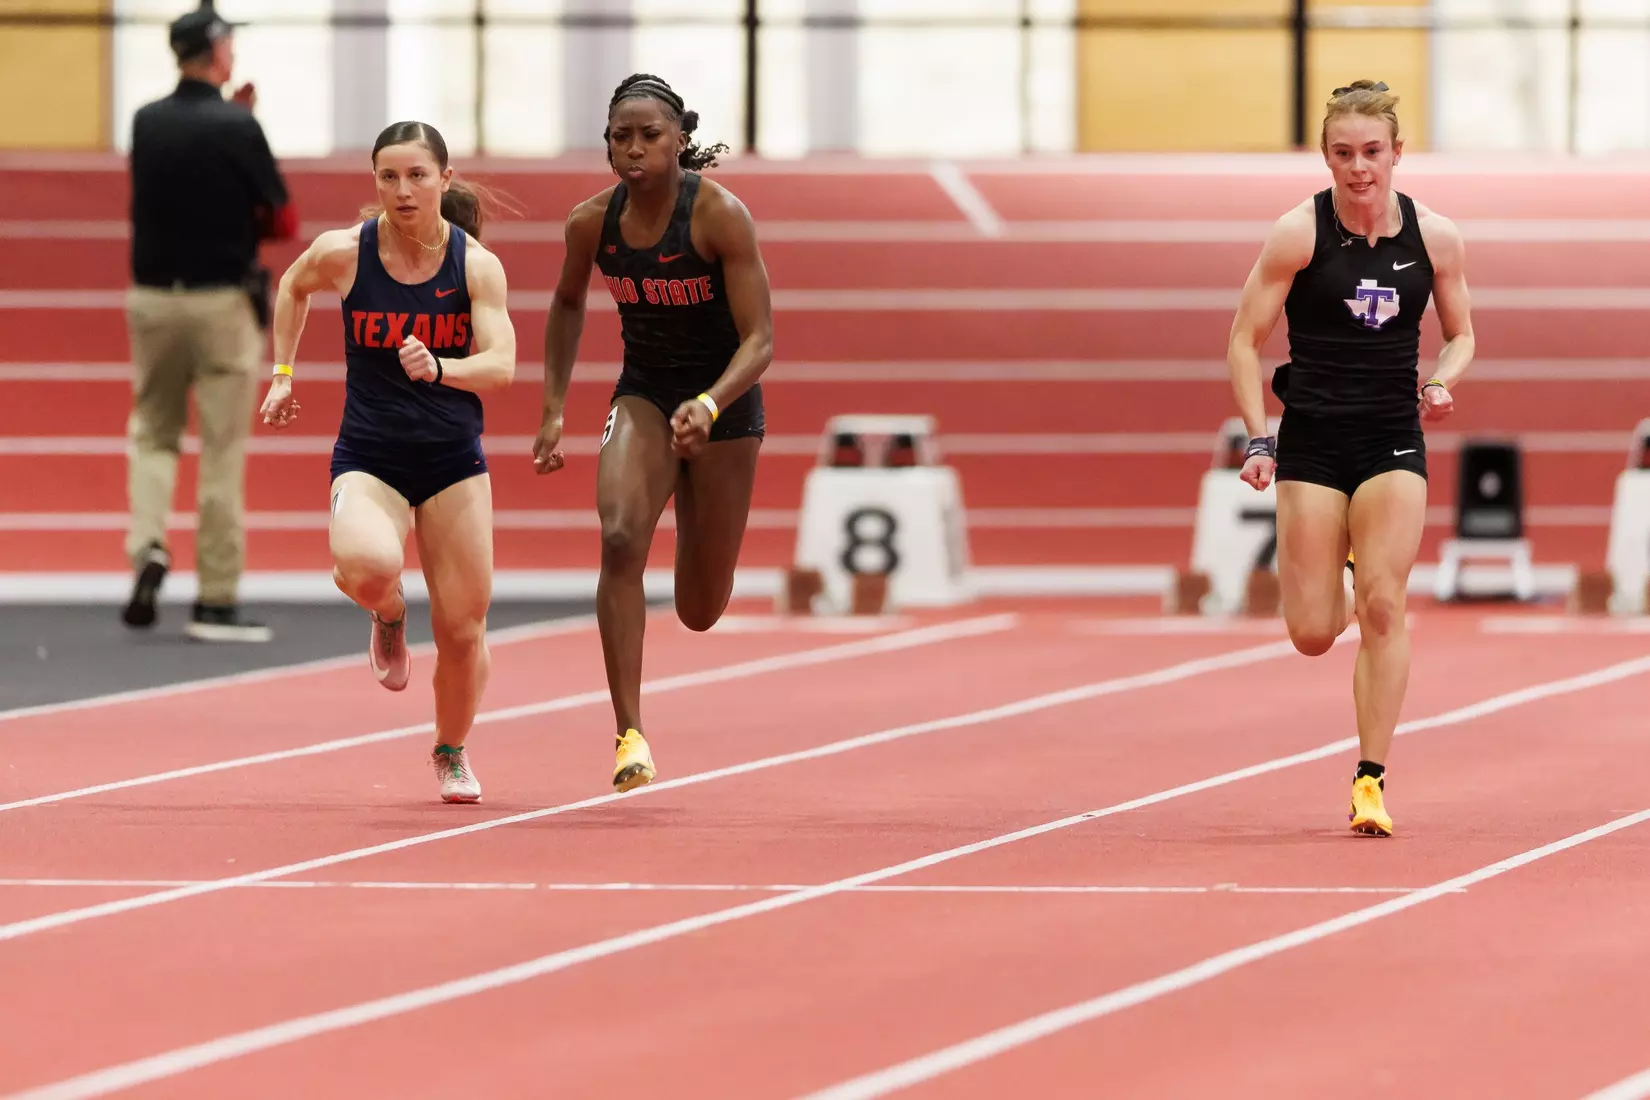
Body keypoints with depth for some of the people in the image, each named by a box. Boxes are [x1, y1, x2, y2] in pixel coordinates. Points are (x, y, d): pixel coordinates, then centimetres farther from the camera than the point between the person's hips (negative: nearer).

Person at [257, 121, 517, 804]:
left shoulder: (477, 265, -9)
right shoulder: (344, 253, -7)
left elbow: (501, 364, -18)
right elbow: (293, 287, 16)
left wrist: (438, 368, -36)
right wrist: (283, 373, 13)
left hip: (454, 462, 1)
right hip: (367, 458, -1)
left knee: (462, 632, 2)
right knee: (365, 565, -34)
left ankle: (451, 751, 33)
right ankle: (387, 618, 5)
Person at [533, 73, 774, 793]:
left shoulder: (720, 215, -21)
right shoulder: (592, 222, -9)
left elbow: (760, 340, -22)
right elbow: (568, 303, 12)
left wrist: (708, 405, -39)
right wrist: (553, 407, 8)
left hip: (725, 401, -2)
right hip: (643, 393, 2)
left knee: (700, 613, 6)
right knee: (619, 538, -28)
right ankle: (630, 734, -26)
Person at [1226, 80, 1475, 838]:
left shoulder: (1434, 237, -1)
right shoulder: (1299, 233, -7)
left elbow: (1460, 334, 13)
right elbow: (1244, 339, -3)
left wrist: (1442, 383, -9)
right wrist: (1259, 437, -13)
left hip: (1394, 440, 1)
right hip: (1312, 440, -1)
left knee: (1384, 607, -12)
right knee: (1312, 634, -2)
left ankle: (1372, 779, -4)